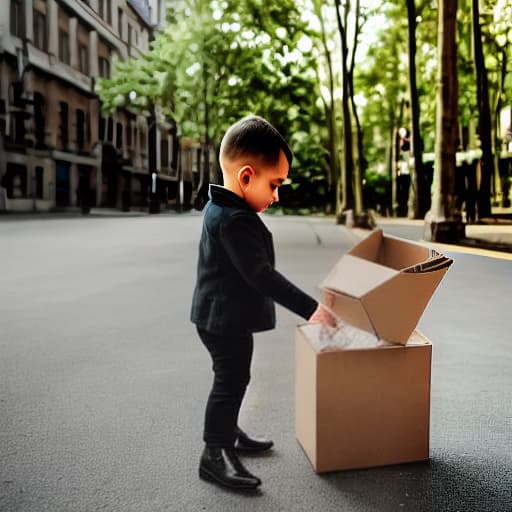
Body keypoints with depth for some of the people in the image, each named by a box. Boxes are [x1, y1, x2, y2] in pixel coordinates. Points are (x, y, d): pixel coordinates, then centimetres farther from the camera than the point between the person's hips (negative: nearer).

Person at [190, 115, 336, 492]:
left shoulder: (222, 209, 8)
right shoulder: (234, 220, -25)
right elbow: (261, 275, -29)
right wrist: (311, 308, -26)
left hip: (226, 317, 10)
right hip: (226, 319, -10)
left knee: (234, 379, 21)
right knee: (230, 382, 1)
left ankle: (229, 434, 38)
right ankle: (214, 454, 14)